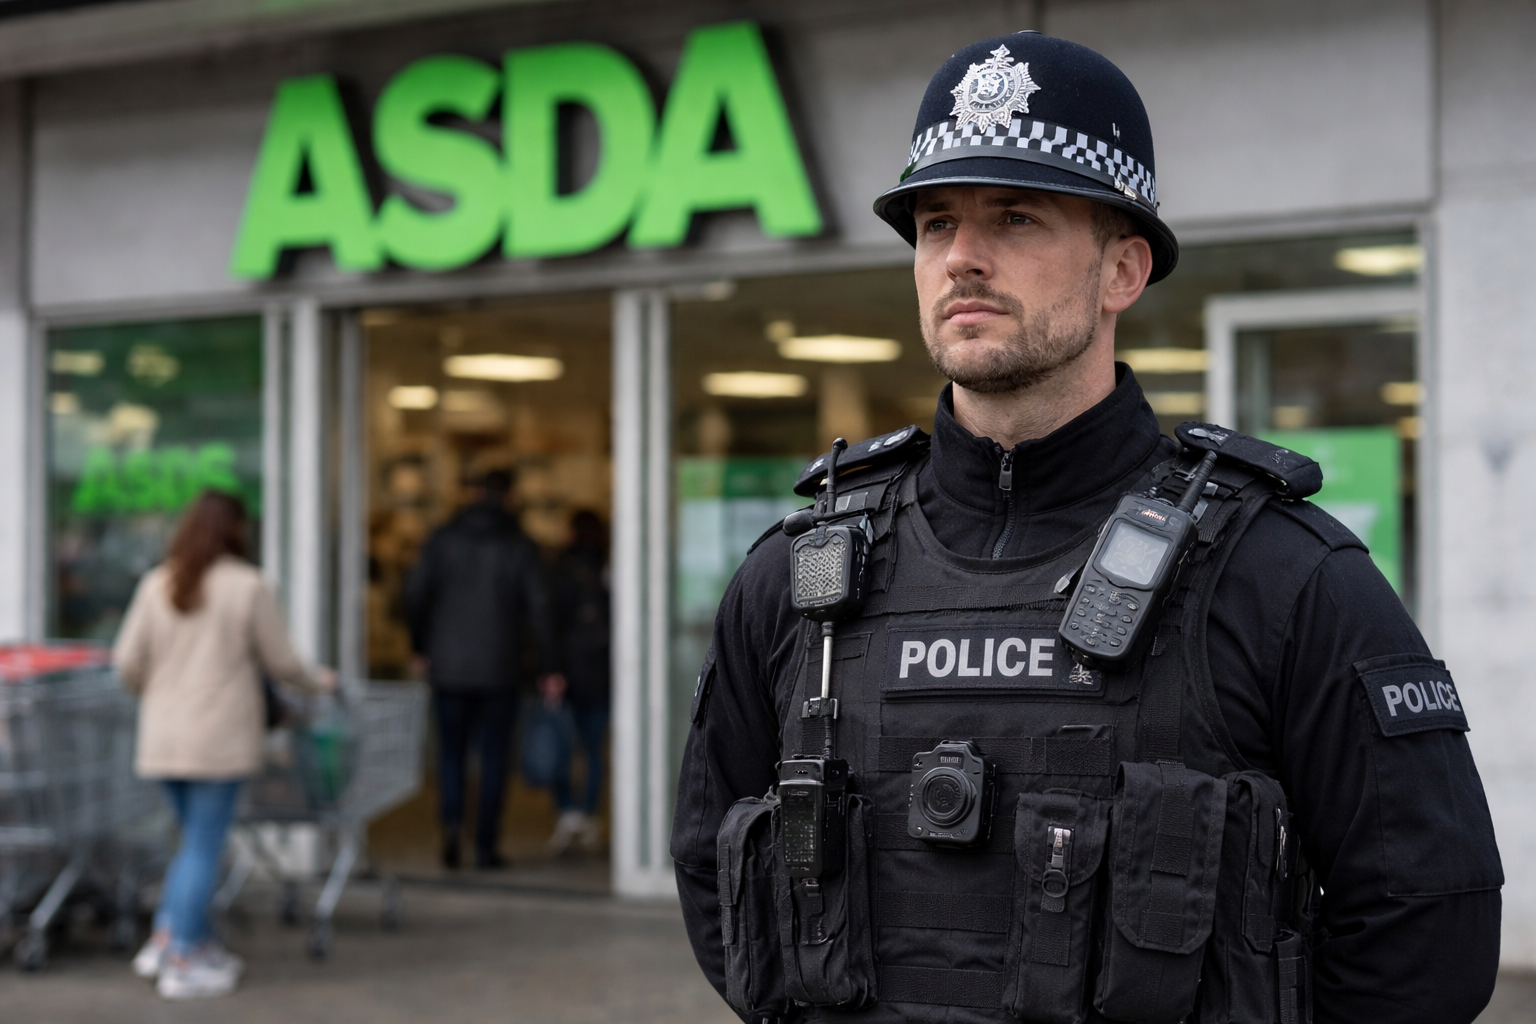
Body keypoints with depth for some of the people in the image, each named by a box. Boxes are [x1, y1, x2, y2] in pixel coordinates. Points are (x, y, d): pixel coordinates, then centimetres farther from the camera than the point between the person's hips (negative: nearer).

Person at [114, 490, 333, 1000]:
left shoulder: (156, 585, 3)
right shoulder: (248, 587, -8)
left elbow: (128, 662, 2)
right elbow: (280, 661, -2)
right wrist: (317, 681, 17)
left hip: (163, 737, 5)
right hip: (220, 738, -5)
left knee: (197, 839, 20)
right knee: (202, 847, 2)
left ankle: (168, 939, 17)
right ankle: (180, 962, 5)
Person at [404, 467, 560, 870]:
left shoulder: (443, 538, 2)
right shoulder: (520, 546, -2)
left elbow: (416, 592, -1)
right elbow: (538, 608, -6)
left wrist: (420, 648, 10)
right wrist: (547, 666, 0)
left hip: (448, 666, 1)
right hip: (499, 670, -1)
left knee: (451, 751, 13)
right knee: (494, 757, 7)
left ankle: (451, 822, -11)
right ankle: (486, 846, 5)